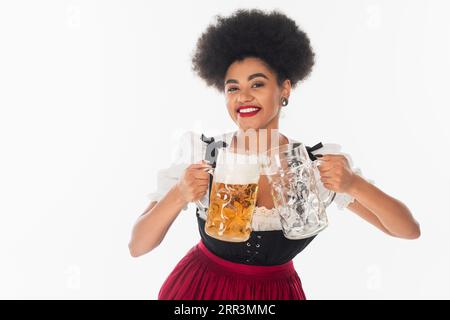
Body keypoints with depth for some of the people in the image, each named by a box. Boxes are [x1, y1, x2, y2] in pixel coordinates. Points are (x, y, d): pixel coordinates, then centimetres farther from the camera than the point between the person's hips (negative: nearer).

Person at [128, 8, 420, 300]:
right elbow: (137, 247, -17)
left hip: (278, 292, 1)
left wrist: (353, 183, -32)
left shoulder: (319, 165, -14)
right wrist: (178, 196, -36)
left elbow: (409, 230, -14)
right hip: (200, 287, -1)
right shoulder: (202, 156, -17)